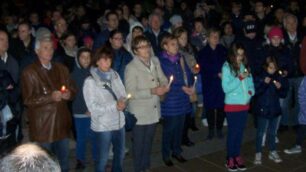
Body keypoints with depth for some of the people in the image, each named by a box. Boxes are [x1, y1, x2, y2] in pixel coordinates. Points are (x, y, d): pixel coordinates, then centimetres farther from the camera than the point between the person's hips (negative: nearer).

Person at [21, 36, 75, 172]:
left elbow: (72, 90, 15)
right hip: (42, 126, -5)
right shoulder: (29, 72, -6)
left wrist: (69, 94, -8)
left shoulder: (62, 69, 12)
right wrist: (50, 97, -23)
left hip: (62, 123, 5)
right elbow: (28, 100, -13)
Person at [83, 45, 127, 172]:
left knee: (120, 154, 23)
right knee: (102, 159, 9)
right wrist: (114, 106, -22)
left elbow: (123, 94, 4)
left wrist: (122, 102, -19)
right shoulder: (90, 81, -12)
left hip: (119, 122, 5)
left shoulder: (115, 75, 2)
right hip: (102, 126, -5)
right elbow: (93, 108, -16)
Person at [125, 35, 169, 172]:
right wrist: (152, 91, -25)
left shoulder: (155, 61, 1)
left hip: (154, 110, 6)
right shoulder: (131, 68, -18)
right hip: (139, 113, -6)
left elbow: (162, 78, 9)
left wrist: (164, 86, -14)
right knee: (139, 144, 11)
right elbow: (131, 93, -21)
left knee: (148, 142, 21)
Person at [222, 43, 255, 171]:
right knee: (232, 132, 5)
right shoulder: (227, 67, -11)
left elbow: (250, 82, 10)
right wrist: (240, 78, -21)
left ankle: (237, 156, 28)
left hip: (244, 104, 4)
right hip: (232, 105, -4)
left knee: (240, 132, 14)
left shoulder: (245, 66, 2)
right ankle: (230, 159, 18)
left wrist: (251, 91, -10)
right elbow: (226, 88, -16)